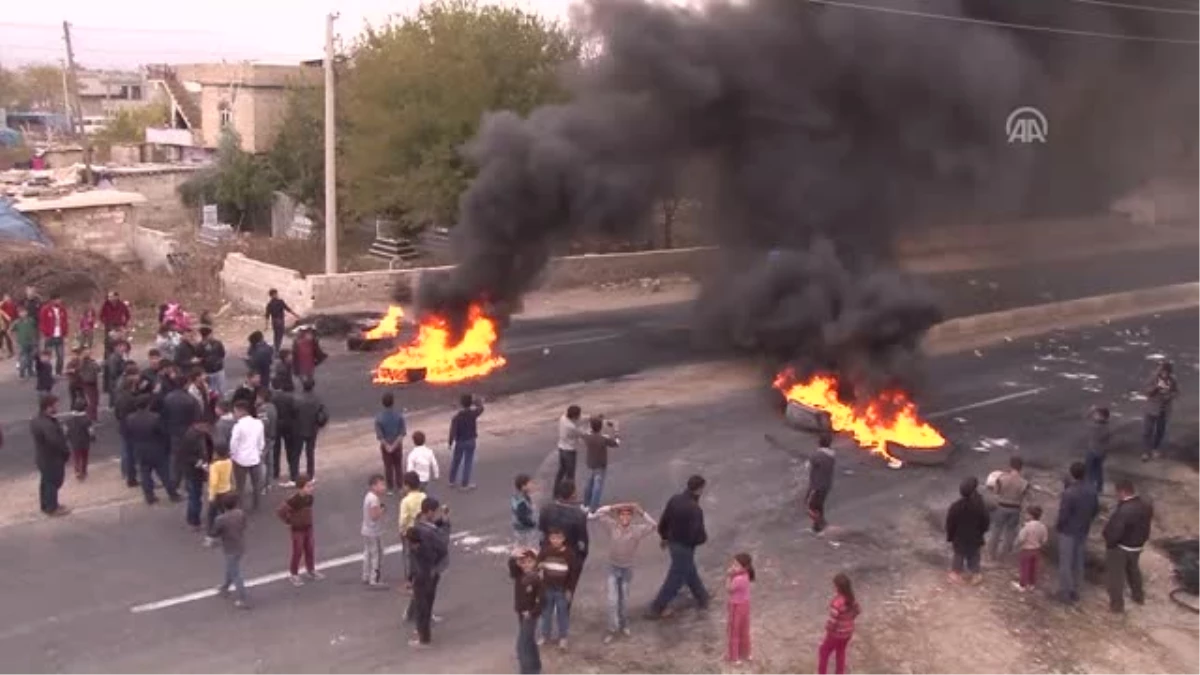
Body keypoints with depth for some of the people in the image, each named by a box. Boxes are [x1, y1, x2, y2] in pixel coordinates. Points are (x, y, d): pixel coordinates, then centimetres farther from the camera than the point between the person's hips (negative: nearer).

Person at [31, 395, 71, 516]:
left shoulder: (35, 421, 0)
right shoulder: (48, 425, -33)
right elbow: (57, 442, -31)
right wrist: (67, 452, -14)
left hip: (43, 457, 10)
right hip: (53, 458, -10)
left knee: (45, 482, 22)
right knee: (53, 483, 7)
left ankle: (45, 505, 37)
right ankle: (52, 508, 21)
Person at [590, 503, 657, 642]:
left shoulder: (637, 530, -17)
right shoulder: (612, 526, -16)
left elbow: (653, 526, -25)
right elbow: (599, 513, -21)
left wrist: (641, 512, -29)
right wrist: (614, 507, -27)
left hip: (627, 569, 1)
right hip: (613, 568, -1)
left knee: (624, 600, 17)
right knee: (612, 600, -5)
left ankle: (624, 625, 38)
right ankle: (613, 629, 8)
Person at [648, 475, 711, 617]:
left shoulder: (674, 500, -7)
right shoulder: (695, 510, -29)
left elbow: (663, 523, 2)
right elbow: (698, 536, -27)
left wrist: (665, 537, 20)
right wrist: (704, 537, -3)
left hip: (673, 543, 8)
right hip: (685, 547, -8)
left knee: (690, 572, 26)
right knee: (676, 579, 8)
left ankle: (702, 599, 45)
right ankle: (657, 608, 17)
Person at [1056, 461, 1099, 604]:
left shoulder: (1069, 493, -28)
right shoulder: (1091, 491, -6)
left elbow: (1063, 515, -23)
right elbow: (1096, 509, 7)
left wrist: (1057, 526, -4)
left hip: (1068, 532, -6)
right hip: (1083, 532, 6)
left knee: (1065, 563, 7)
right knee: (1078, 562, 18)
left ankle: (1065, 592, 14)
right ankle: (1075, 591, 29)